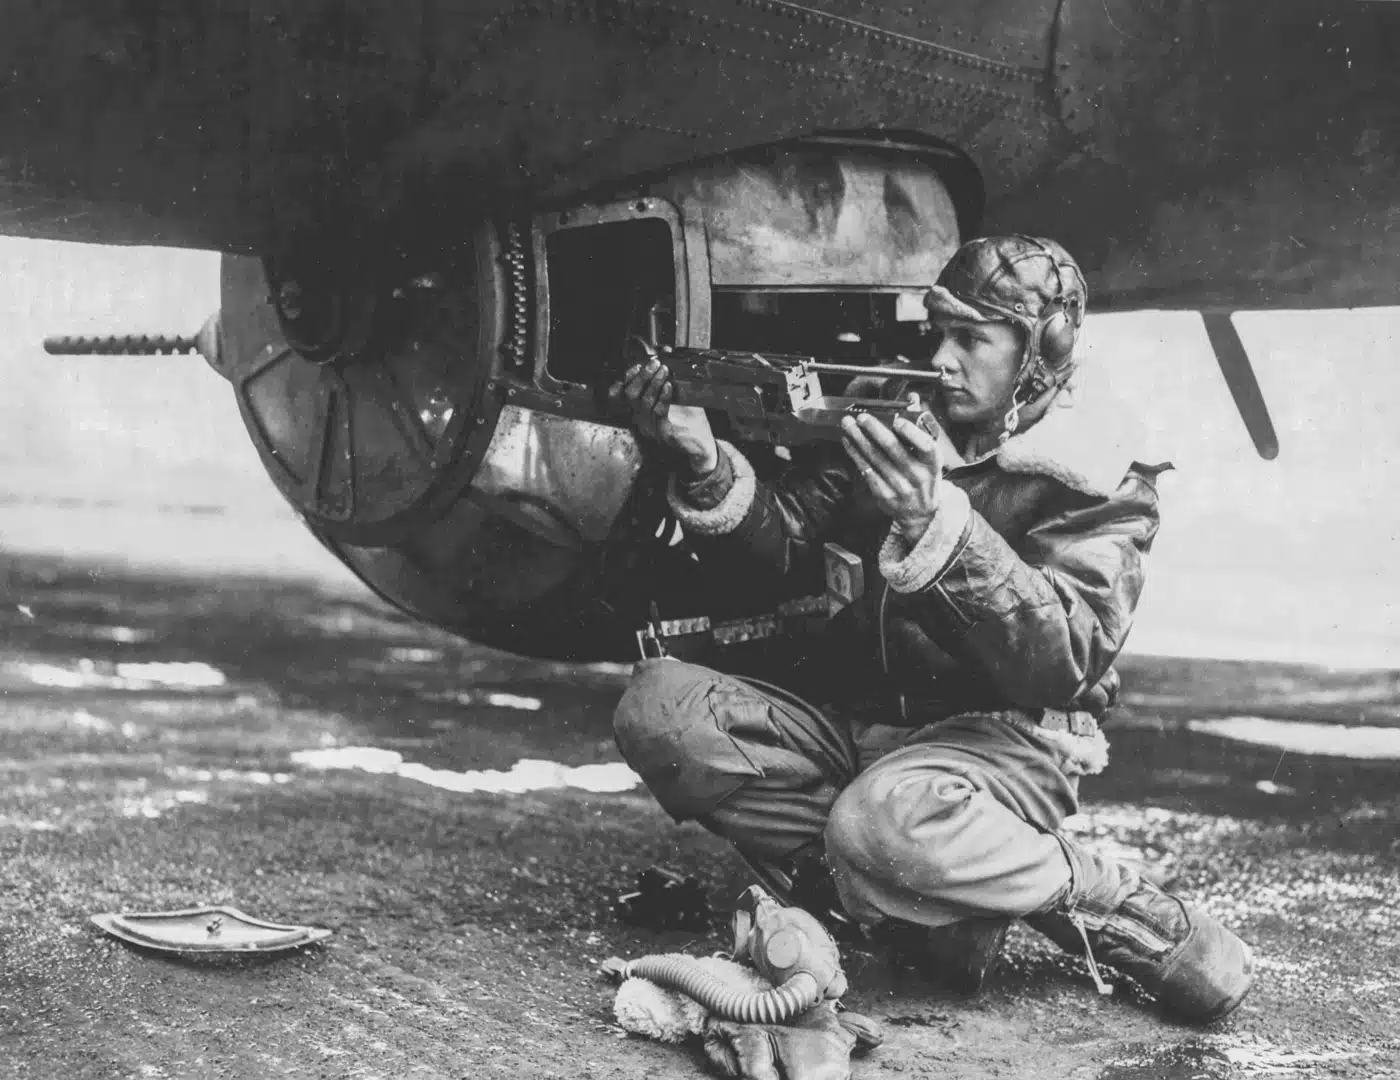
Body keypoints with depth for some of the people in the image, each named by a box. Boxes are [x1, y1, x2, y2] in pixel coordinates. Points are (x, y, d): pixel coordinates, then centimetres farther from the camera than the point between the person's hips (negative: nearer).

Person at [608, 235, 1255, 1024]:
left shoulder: (1101, 487, -8)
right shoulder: (895, 431, 6)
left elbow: (1061, 662, -23)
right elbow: (776, 544, 1)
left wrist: (935, 525, -36)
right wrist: (707, 462, -20)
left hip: (1003, 742, -5)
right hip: (858, 718, 6)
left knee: (882, 828, -39)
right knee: (661, 708, -18)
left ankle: (1145, 923, -14)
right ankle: (899, 891, -18)